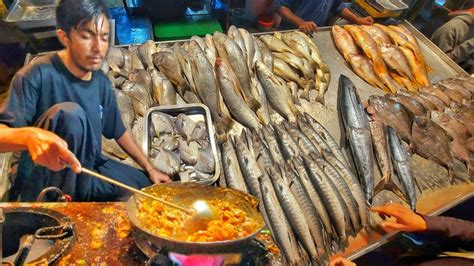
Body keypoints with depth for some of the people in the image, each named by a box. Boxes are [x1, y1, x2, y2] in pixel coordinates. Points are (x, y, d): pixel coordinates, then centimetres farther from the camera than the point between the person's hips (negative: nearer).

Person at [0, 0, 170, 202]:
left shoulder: (101, 82, 1)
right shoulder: (37, 75, -18)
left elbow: (119, 131, 11)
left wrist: (150, 169, 11)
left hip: (90, 169, 7)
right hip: (43, 184, -6)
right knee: (70, 113, -32)